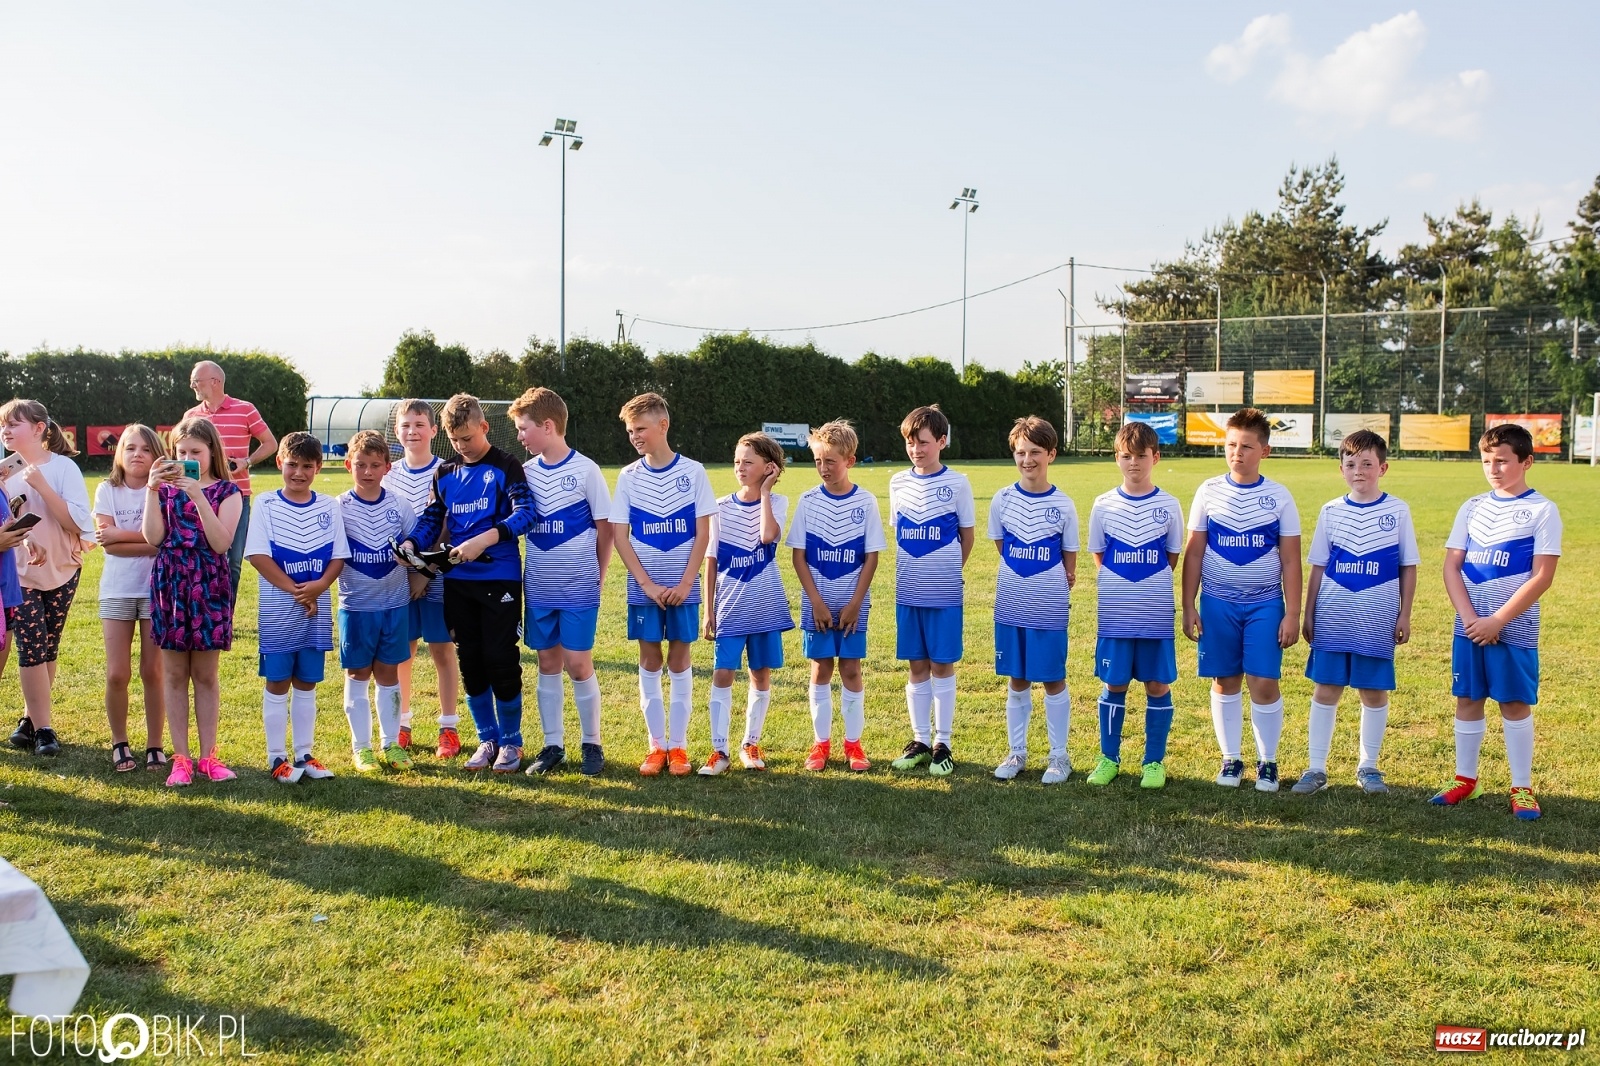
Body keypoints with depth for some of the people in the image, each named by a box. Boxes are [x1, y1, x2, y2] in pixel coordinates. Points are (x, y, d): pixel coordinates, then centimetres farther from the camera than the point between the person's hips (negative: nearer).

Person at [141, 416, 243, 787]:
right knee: (174, 673, 5)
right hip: (170, 584, 2)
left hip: (208, 586, -2)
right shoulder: (166, 487, 7)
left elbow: (221, 543, -13)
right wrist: (152, 489, -10)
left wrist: (198, 495, -19)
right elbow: (153, 537, -5)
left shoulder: (226, 491, 0)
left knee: (206, 673, 5)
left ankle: (208, 756, 13)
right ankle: (180, 758, 12)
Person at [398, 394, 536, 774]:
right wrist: (410, 543, -8)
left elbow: (524, 514, -17)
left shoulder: (506, 468, -5)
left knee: (501, 660, -4)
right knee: (470, 662, 9)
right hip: (457, 581, 5)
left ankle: (511, 741, 12)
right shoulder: (444, 474, 12)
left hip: (500, 577, -5)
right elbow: (431, 519, 14)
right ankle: (487, 739, 22)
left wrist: (484, 540, -30)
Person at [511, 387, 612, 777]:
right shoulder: (525, 472, 4)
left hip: (578, 587, -4)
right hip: (538, 587, 4)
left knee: (578, 664, -3)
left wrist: (596, 576, 0)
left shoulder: (585, 470, -8)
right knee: (547, 663, 9)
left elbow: (605, 527, -3)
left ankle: (592, 743, 13)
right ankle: (553, 744, 18)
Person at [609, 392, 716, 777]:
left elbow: (703, 533, -3)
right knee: (650, 661, 5)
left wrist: (685, 583, -11)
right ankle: (656, 745, 13)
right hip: (643, 587, 1)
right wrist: (647, 584, -10)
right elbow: (620, 537, -1)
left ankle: (678, 745, 11)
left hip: (683, 586, -1)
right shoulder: (628, 477, 1)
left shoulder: (693, 472, -3)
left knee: (679, 659, 4)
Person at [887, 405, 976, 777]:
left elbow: (967, 534, 3)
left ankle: (942, 745, 11)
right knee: (916, 666, 9)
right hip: (908, 590, 3)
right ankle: (920, 741, 18)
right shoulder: (898, 483, 5)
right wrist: (915, 568, 7)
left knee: (942, 665, 2)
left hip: (944, 592, -3)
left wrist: (947, 570, 6)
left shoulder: (957, 483, -5)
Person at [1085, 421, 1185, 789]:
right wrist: (1121, 585, 3)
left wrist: (1151, 585, 2)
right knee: (1114, 684, 7)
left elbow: (1172, 558, 6)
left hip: (1157, 613, 0)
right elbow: (1099, 556, 9)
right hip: (1114, 612, 1)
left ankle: (1154, 761, 17)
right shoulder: (1104, 505, 1)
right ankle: (1109, 758, 20)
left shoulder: (1169, 506, -1)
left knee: (1157, 684, 5)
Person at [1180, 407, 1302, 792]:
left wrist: (1292, 614, -5)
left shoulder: (1279, 497, -2)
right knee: (1225, 681, 7)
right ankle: (1231, 759, 19)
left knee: (1265, 684, -3)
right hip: (1218, 604, 1)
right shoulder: (1209, 493, 0)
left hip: (1265, 605, -1)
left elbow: (1290, 561, 0)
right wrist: (1188, 607, 0)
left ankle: (1268, 762, 12)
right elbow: (1193, 553, 3)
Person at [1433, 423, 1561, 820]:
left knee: (1515, 703, 2)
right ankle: (1465, 779, 20)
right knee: (1467, 700, 8)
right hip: (1469, 626, 4)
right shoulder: (1472, 508, 7)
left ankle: (1522, 788, 12)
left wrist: (1497, 620, -15)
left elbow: (1542, 577, -11)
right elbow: (1451, 567, 4)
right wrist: (1470, 618, -9)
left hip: (1515, 627, -4)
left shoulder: (1542, 511, -5)